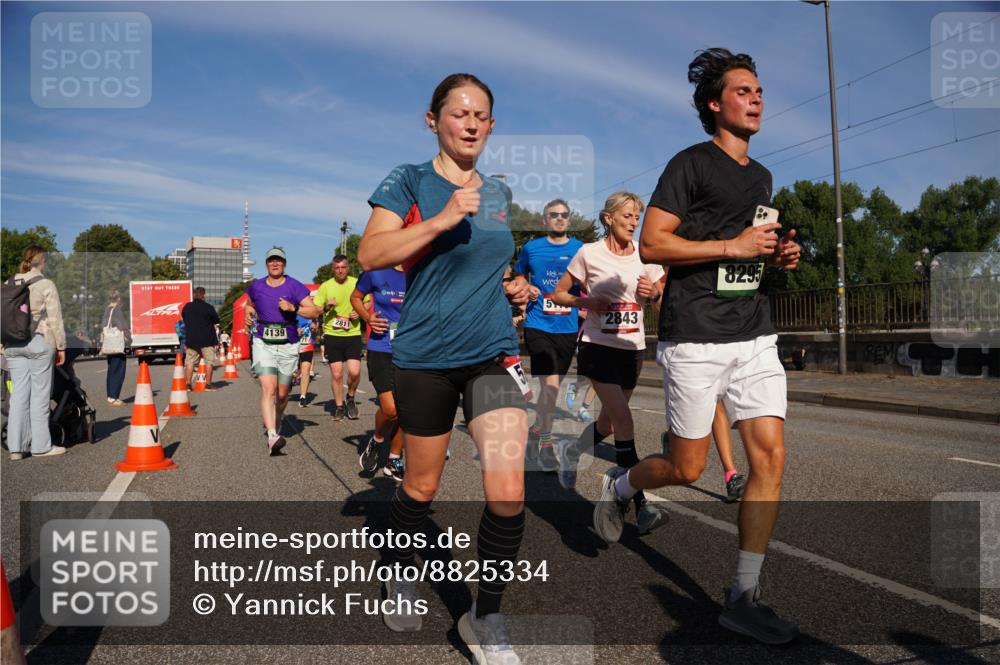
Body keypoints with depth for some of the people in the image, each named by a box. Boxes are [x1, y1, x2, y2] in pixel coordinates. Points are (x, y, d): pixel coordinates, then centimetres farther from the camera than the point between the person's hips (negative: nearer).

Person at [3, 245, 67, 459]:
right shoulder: (46, 285, -6)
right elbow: (55, 319, -7)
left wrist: (5, 342, 18)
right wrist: (61, 346, -1)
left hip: (13, 345, 5)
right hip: (39, 342, -5)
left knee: (19, 393, 7)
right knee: (40, 393, 0)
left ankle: (16, 446, 8)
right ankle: (40, 445, 5)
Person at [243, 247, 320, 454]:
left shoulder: (295, 286, 0)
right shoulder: (257, 287, 9)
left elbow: (314, 311, -6)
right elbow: (248, 304, 31)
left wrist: (293, 308, -20)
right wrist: (248, 311, 8)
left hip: (288, 346, 0)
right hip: (263, 344, 0)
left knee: (282, 393, 10)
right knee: (268, 389, -17)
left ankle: (273, 425, 37)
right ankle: (272, 437, -27)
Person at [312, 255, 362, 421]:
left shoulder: (357, 284, 3)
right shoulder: (325, 286, 1)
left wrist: (359, 313, -6)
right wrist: (327, 306, -17)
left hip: (353, 334, 0)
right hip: (332, 334, 0)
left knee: (354, 371, -11)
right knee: (336, 373, 0)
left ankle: (350, 398, 18)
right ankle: (339, 406, 19)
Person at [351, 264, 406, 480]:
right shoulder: (376, 272, -3)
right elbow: (356, 297, 13)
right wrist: (368, 318, -4)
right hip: (381, 349, -3)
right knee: (390, 409, -14)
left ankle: (394, 461, 26)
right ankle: (376, 441, 19)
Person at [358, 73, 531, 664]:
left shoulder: (500, 193, 13)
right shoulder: (410, 181, -2)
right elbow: (370, 255, -14)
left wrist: (513, 285, 7)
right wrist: (442, 219, -23)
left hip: (494, 352, 3)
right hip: (425, 355, -3)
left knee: (508, 492, -9)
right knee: (422, 486, 12)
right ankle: (402, 576, 42)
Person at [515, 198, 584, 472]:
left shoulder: (580, 249, 4)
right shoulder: (531, 248, 3)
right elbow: (519, 278, 19)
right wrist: (526, 289, -3)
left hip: (567, 327, 3)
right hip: (538, 325, -3)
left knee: (552, 385, 14)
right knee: (551, 383, -15)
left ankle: (536, 429, 36)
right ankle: (545, 444, 1)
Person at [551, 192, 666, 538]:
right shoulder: (589, 253, -4)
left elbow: (661, 297, 13)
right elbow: (558, 293, 3)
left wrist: (653, 292, -10)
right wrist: (584, 302, -15)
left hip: (632, 347, 5)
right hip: (598, 345, -5)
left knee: (608, 422, 13)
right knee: (624, 422, -16)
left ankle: (570, 451, 44)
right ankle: (640, 504, -11)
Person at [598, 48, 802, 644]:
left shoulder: (761, 177, 19)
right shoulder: (692, 164, -4)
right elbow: (652, 245, -12)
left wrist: (778, 255, 9)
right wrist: (733, 246, -16)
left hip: (755, 336, 7)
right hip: (696, 338, -7)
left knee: (771, 456, -2)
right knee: (687, 468, 1)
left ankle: (744, 598, 9)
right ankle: (619, 486, 34)